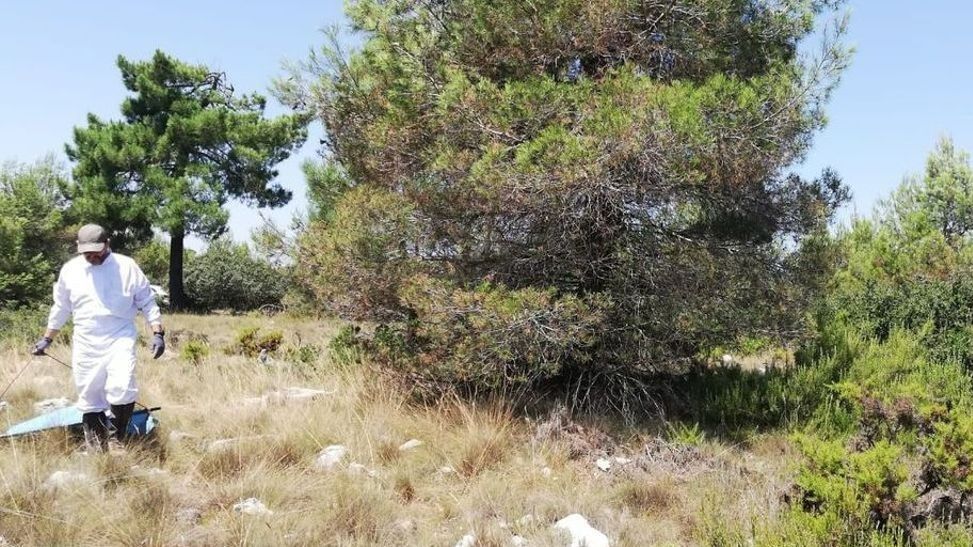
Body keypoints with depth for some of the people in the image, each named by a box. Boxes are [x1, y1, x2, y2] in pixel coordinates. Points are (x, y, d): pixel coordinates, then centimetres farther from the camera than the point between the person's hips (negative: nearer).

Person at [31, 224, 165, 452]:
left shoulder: (127, 267, -4)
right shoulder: (70, 270, 4)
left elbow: (147, 302, 2)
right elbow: (60, 308, 17)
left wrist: (158, 333, -7)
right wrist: (47, 339, 20)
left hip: (120, 338, -3)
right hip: (85, 343, 3)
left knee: (122, 388, -22)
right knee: (89, 397, 6)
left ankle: (116, 437, -3)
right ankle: (95, 449, 19)